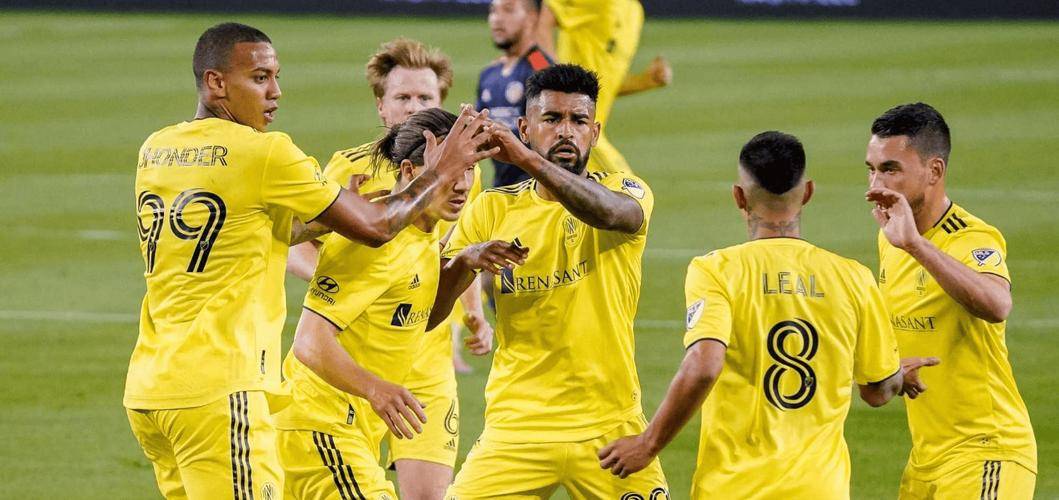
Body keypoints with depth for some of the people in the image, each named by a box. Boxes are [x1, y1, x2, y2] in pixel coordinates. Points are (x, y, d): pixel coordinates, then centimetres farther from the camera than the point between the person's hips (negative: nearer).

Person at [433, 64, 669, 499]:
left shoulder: (627, 191, 0)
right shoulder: (492, 209, 5)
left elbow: (610, 213, -27)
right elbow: (425, 315, 1)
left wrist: (528, 159, -40)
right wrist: (461, 262, -21)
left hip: (610, 427, -1)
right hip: (517, 426, 1)